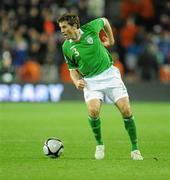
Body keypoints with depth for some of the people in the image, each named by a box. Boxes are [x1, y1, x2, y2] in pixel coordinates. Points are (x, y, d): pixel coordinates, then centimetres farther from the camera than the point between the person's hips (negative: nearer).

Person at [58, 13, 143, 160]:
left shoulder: (90, 28, -7)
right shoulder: (66, 47, -2)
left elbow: (104, 21, 15)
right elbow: (73, 69, 10)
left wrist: (111, 39, 23)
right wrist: (76, 82, -9)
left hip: (109, 74, 0)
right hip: (90, 81, 0)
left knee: (126, 110, -11)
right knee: (93, 111, -25)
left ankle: (135, 149, 5)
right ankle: (99, 144, 1)